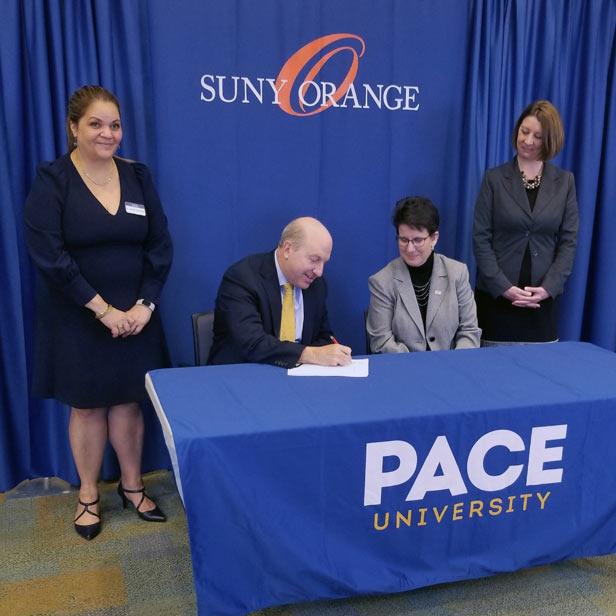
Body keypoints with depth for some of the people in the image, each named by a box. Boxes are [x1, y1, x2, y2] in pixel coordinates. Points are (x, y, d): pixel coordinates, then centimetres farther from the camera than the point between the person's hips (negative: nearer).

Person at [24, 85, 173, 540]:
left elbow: (160, 247, 1)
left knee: (129, 400, 12)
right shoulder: (51, 181, -8)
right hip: (78, 318, -3)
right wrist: (102, 309, -18)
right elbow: (49, 256, -16)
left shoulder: (138, 177, 3)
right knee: (87, 405, 10)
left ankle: (132, 486, 30)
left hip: (135, 315, 3)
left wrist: (145, 305, -10)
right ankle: (88, 495, 28)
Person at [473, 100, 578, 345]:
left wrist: (548, 288, -10)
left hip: (543, 299, 2)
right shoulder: (495, 178, 1)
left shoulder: (564, 181, 6)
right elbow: (481, 238, -4)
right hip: (496, 295, -1)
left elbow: (568, 241, 3)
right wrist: (504, 287, -13)